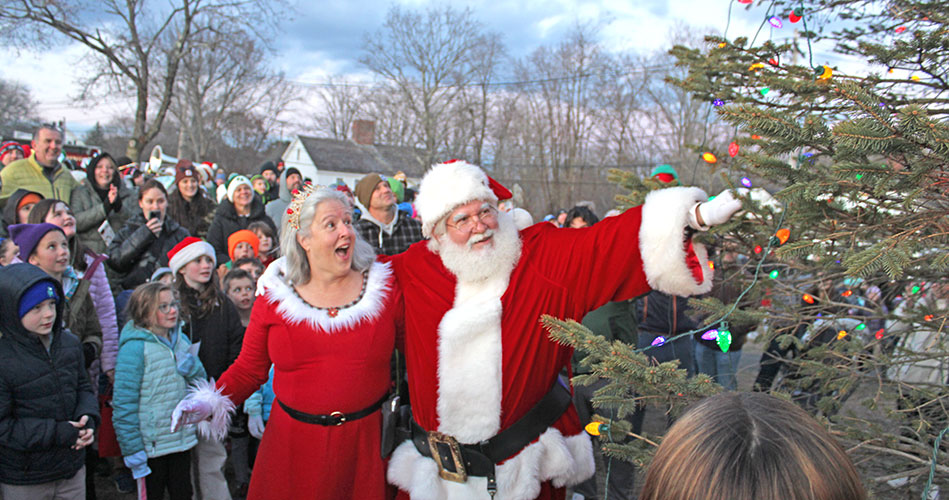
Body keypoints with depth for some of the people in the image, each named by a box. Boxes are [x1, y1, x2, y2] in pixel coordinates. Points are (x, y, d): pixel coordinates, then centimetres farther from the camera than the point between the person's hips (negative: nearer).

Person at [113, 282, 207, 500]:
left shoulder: (181, 339, 5)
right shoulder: (135, 347, -15)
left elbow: (201, 383, 15)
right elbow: (124, 402, -15)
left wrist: (191, 367, -8)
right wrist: (132, 449, -15)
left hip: (183, 440, 6)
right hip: (151, 445, -6)